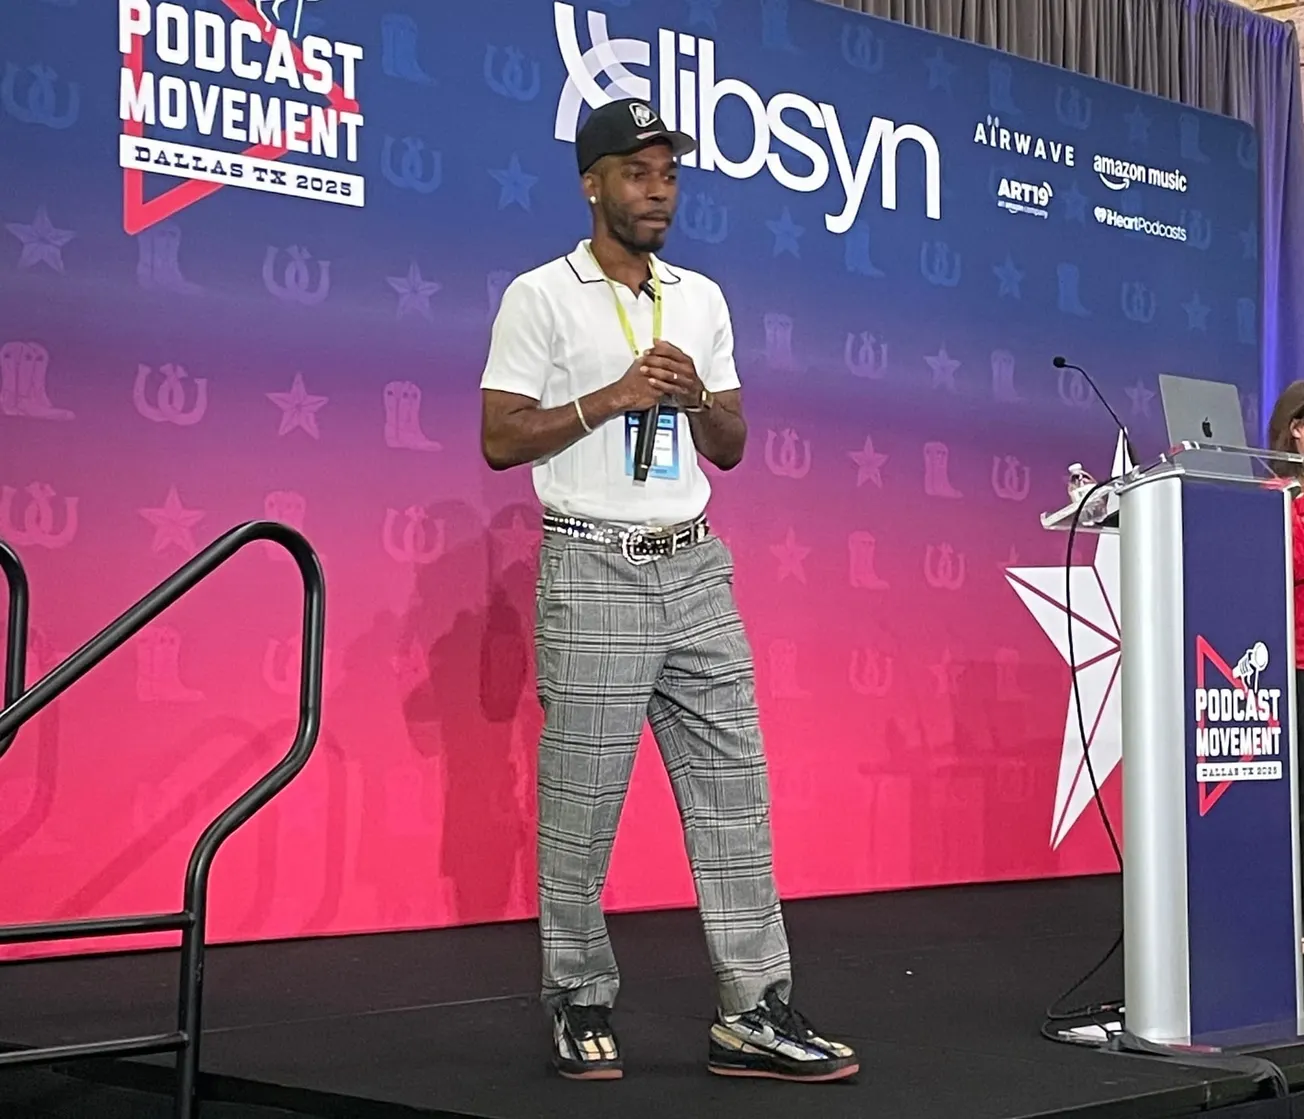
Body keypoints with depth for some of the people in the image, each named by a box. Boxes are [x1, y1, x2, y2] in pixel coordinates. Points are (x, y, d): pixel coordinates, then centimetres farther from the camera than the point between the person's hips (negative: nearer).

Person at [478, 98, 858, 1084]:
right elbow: (500, 442, -6)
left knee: (734, 790, 1)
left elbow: (731, 448, 17)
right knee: (581, 806, 0)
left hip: (695, 568, 5)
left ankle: (755, 1012, 5)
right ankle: (582, 1009, 13)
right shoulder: (542, 297, -1)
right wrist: (611, 396, -14)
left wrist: (695, 399, -4)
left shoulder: (703, 299, 15)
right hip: (594, 571, -5)